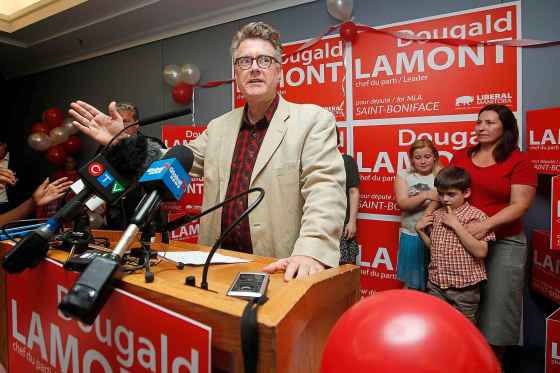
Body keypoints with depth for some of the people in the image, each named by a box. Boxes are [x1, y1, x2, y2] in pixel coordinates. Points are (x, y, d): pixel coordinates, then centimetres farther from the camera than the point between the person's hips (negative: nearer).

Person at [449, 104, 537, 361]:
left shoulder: (519, 161, -5)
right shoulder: (461, 157, 7)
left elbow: (520, 205, -13)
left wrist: (486, 224, -26)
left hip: (503, 244, -3)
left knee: (496, 305, 6)